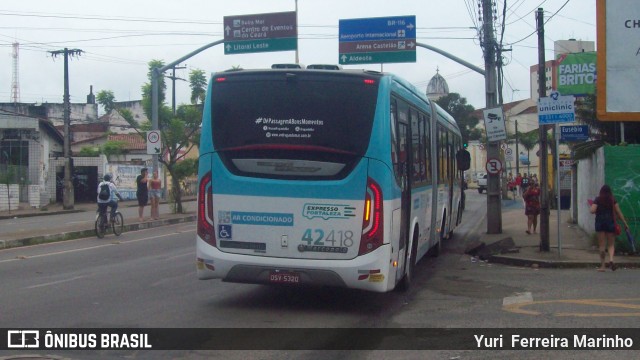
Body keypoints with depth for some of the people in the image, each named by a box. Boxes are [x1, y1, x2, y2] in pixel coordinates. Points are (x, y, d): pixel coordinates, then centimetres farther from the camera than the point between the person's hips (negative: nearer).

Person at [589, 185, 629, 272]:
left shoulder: (597, 200, -1)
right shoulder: (613, 200, 2)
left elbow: (592, 211, -11)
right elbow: (619, 212, -1)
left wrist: (590, 208, 12)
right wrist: (625, 223, 2)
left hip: (600, 222, 0)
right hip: (610, 222, 0)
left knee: (602, 245, 5)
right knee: (611, 244, 8)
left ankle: (602, 265, 4)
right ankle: (611, 259, -18)